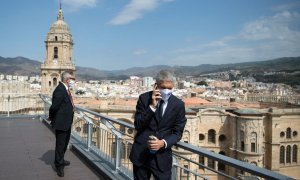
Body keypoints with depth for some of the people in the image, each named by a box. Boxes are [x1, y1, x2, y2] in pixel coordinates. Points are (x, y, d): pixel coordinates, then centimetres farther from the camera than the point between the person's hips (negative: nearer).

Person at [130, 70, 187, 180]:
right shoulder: (144, 98, -6)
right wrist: (152, 106, -21)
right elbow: (137, 126, -10)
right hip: (141, 152, 0)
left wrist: (163, 143, -20)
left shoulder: (178, 105, -4)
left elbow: (177, 132, -1)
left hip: (162, 155, 0)